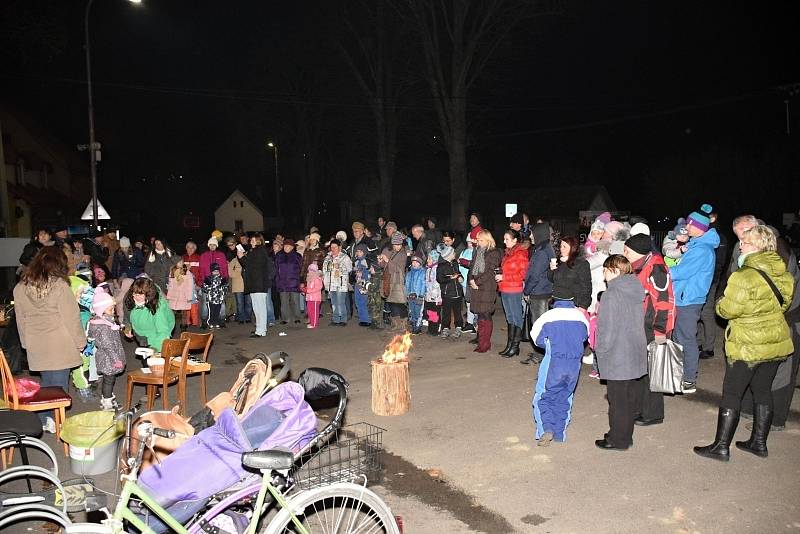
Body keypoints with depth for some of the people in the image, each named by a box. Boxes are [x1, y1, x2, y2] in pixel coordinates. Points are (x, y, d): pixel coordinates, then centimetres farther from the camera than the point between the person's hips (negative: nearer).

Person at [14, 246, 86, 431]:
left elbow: (20, 319, 10)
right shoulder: (59, 285, -14)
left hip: (36, 346, 5)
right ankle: (56, 422, 13)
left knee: (46, 381, 18)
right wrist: (80, 341, -1)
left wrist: (26, 343, 20)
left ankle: (43, 421, 24)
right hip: (60, 345, -5)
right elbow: (71, 317, -11)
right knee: (59, 383, 5)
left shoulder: (20, 287, 2)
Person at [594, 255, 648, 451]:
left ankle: (617, 440, 13)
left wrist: (600, 351, -8)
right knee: (631, 396, 16)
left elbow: (607, 328, -19)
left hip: (617, 357, -8)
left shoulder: (611, 295, -18)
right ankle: (626, 435, 28)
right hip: (636, 354, 8)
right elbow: (639, 322, 15)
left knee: (618, 400, 3)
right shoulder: (636, 292, 7)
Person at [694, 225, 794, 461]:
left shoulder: (743, 276, -23)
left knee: (731, 394, 2)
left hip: (748, 345, -7)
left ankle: (721, 446, 9)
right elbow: (783, 303, 15)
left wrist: (721, 303, 2)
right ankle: (759, 442, 27)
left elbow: (727, 309, -18)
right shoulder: (783, 275, 2)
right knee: (763, 391, 17)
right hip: (776, 340, 7)